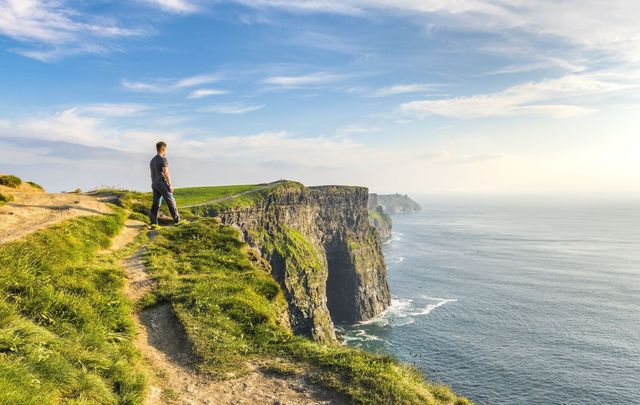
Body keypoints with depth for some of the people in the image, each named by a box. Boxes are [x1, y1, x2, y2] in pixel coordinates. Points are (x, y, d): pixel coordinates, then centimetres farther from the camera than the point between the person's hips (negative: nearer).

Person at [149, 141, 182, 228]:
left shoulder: (152, 160, 16)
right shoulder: (163, 159, -9)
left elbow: (152, 174, 19)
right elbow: (166, 173, -15)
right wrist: (170, 185, -12)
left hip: (154, 184, 8)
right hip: (162, 183, -8)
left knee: (156, 204, 4)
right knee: (171, 202, 0)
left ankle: (153, 223, -3)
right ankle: (177, 221, 4)